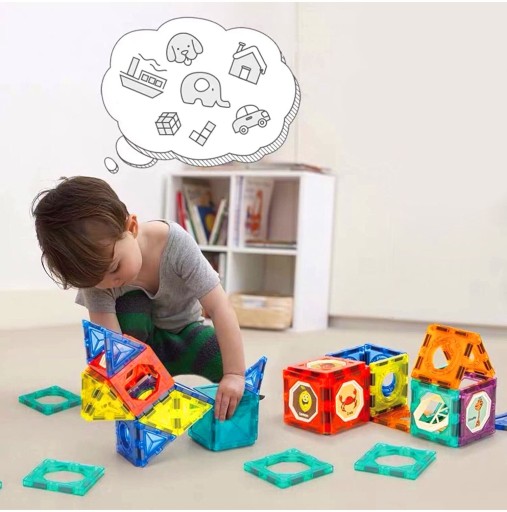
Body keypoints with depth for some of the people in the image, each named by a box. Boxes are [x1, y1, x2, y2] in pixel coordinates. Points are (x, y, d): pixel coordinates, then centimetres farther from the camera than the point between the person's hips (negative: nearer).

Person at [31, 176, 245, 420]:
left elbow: (220, 307, -34)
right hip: (141, 342, 0)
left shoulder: (174, 241, -33)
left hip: (183, 334, 1)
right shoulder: (94, 271, -28)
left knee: (226, 362, -28)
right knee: (129, 306, -34)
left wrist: (234, 374, -40)